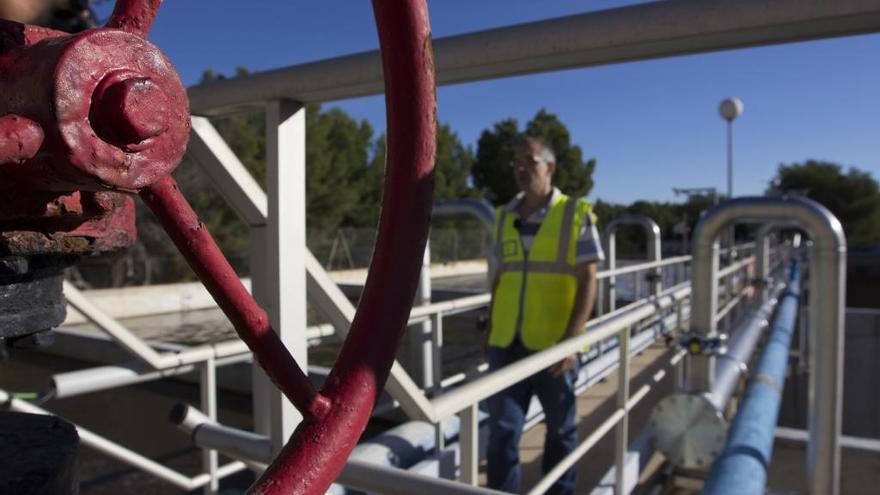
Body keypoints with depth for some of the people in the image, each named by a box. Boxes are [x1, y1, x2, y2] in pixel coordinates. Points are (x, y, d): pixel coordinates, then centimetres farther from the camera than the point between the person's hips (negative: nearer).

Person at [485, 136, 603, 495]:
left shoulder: (576, 215, -4)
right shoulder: (504, 218, 9)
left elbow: (588, 282, -8)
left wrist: (571, 340, -16)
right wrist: (492, 334, 13)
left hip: (553, 346, -3)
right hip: (506, 345, 3)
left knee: (560, 429, 14)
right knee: (502, 430, 2)